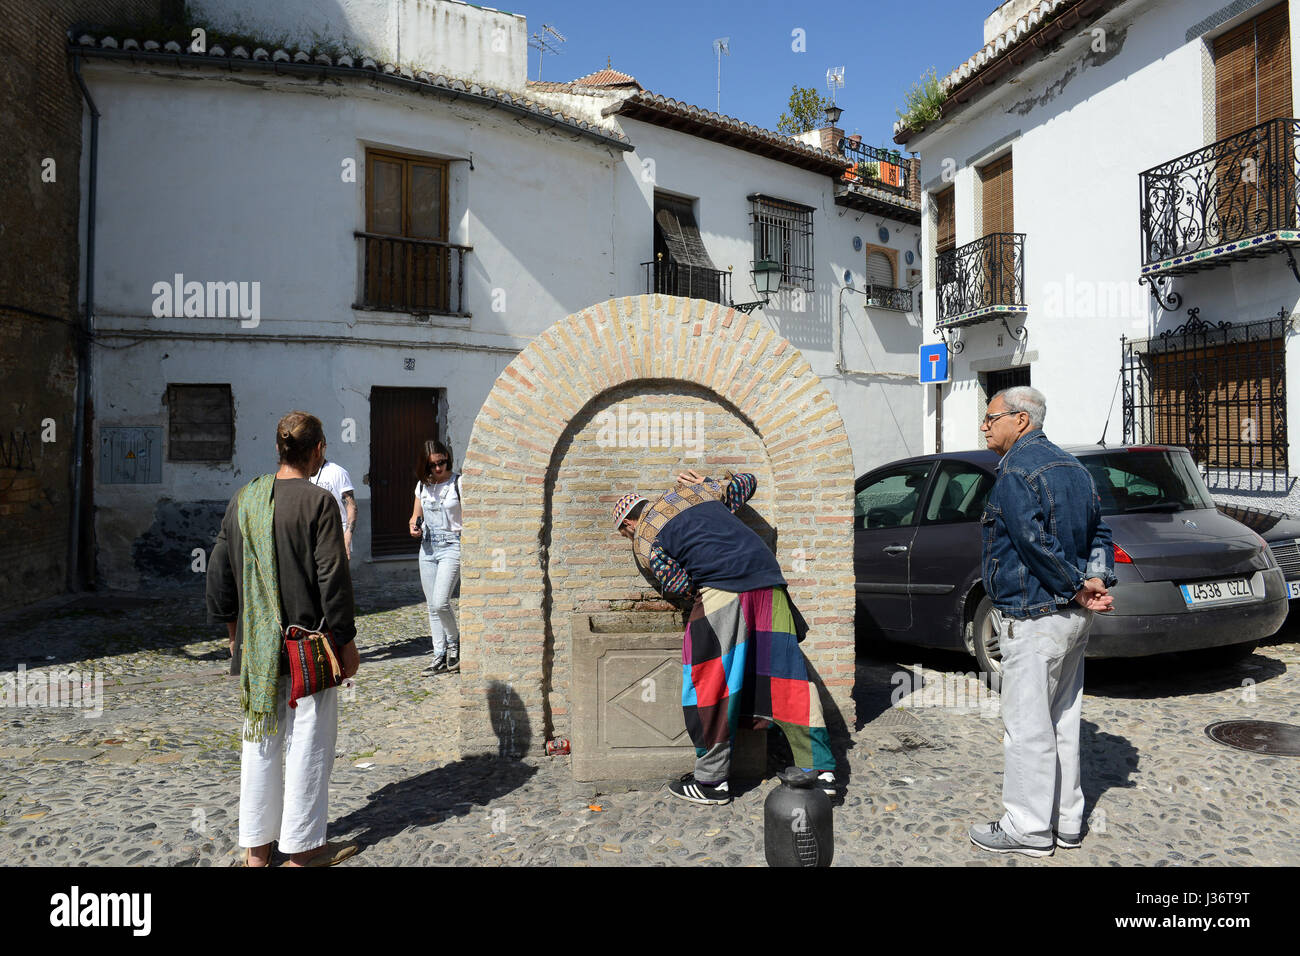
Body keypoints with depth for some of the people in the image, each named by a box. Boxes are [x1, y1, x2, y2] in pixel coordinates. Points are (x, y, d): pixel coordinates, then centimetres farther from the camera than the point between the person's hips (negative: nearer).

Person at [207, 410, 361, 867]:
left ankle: (256, 846, 26)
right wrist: (346, 640, -6)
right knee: (308, 744, 6)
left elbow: (219, 570, 10)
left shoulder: (244, 499, 4)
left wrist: (232, 627, 21)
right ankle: (303, 847, 16)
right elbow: (333, 578, -14)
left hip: (257, 645, 6)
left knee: (259, 742, 15)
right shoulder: (318, 502, -14)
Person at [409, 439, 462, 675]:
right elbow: (416, 515, 21)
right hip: (428, 548, 6)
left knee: (440, 602, -16)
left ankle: (454, 642, 10)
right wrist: (414, 527, -2)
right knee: (433, 606, 7)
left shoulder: (459, 483, -7)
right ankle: (440, 657, 16)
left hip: (452, 547, -6)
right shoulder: (423, 485, 10)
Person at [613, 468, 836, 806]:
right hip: (769, 582, 7)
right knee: (785, 676, 10)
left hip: (723, 588, -6)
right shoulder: (692, 491, 25)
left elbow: (678, 586, 2)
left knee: (709, 684, 6)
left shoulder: (643, 540, 8)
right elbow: (747, 483, 34)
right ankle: (821, 771, 13)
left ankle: (712, 780, 12)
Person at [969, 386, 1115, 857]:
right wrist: (1097, 580, -1)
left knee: (1027, 725, 0)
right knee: (1062, 721, 17)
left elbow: (1037, 545, -24)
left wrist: (1077, 587, -13)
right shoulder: (1072, 467, 14)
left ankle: (1029, 828, 10)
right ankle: (1066, 818, 27)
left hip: (1032, 619, -10)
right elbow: (1099, 532, 13)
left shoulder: (1014, 472, -16)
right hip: (1072, 618, 10)